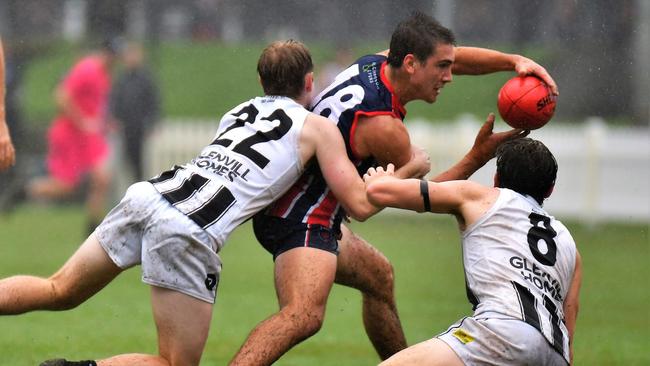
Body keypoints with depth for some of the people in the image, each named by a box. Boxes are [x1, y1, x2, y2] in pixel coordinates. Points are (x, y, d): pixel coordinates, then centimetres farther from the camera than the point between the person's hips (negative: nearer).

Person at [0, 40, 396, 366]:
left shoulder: (239, 111, 28)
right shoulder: (318, 127, 11)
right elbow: (361, 205, 11)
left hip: (148, 194, 6)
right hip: (189, 234, -6)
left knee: (59, 291, 21)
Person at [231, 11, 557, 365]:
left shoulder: (377, 62, 1)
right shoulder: (384, 128, -23)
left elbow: (458, 57, 16)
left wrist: (514, 61, 2)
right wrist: (478, 157, -9)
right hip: (302, 221, -11)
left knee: (379, 276, 30)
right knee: (304, 316, -31)